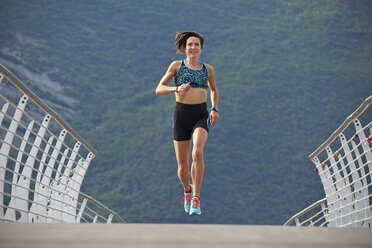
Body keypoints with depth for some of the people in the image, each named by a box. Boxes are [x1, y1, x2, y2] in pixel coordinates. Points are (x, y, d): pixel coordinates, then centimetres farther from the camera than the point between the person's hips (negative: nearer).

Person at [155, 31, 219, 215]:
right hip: (181, 115, 0)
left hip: (202, 116, 0)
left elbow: (214, 90, 27)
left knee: (197, 152, -30)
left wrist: (215, 109, 11)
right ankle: (187, 190, 39)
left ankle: (196, 199, -21)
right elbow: (159, 89, 1)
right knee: (182, 168, 3)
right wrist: (177, 89, -17)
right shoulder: (177, 66, 4)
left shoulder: (207, 69, 10)